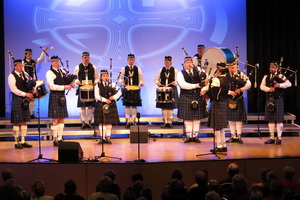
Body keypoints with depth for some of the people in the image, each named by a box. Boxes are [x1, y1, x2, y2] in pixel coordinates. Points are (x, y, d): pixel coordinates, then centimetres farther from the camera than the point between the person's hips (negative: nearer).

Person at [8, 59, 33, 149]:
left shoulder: (25, 74, 13)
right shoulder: (11, 76, -7)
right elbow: (14, 89, -15)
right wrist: (25, 94, -20)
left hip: (25, 101, 6)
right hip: (17, 100, -6)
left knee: (24, 122, 8)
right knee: (17, 122, -1)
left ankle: (23, 141, 15)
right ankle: (16, 142, 6)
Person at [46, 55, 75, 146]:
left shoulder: (61, 71, 16)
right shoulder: (49, 73, -8)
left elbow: (65, 82, 20)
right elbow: (51, 86, -18)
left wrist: (70, 84, -3)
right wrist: (64, 87, -22)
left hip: (62, 97, 8)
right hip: (55, 97, -7)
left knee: (61, 119, 9)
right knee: (55, 119, -4)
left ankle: (60, 138, 16)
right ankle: (55, 139, 3)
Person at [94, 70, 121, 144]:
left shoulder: (112, 84, 6)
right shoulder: (98, 85, 2)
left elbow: (119, 92, 0)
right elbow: (97, 96, -8)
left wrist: (114, 97, -16)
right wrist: (105, 100, -16)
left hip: (111, 106, 1)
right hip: (101, 105, -1)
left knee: (109, 122, 4)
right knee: (101, 122, 0)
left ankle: (108, 138, 11)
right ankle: (102, 138, 6)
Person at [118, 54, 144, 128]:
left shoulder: (138, 69, 6)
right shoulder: (124, 69, 6)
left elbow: (140, 79, 7)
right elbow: (120, 78, 5)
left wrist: (141, 83, -13)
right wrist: (121, 81, -17)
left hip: (135, 89, 0)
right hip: (127, 89, 0)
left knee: (134, 105, 1)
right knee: (127, 105, 0)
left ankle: (133, 121, 6)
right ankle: (128, 121, 5)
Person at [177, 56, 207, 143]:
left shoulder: (197, 71, 10)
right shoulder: (181, 73, 1)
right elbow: (182, 84, -15)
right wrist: (196, 85, -17)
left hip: (198, 97, 2)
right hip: (186, 98, -2)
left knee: (197, 118, 4)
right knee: (187, 118, 2)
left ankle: (195, 136, 10)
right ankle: (188, 136, 10)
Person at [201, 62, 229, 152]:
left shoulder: (216, 80, -16)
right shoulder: (226, 80, 7)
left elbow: (205, 89, -7)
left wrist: (202, 92, 16)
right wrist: (209, 95, 22)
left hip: (216, 104, -8)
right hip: (224, 103, 8)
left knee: (216, 126, 0)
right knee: (221, 126, 16)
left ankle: (219, 146, 4)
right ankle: (223, 146, 21)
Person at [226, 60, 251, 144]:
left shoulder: (241, 75, 2)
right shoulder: (225, 76, 2)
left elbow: (249, 84, -6)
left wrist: (240, 89, -18)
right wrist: (230, 92, -19)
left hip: (239, 100, -1)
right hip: (228, 100, 1)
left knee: (239, 119, 0)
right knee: (230, 119, 7)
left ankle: (239, 136, 6)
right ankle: (233, 136, 15)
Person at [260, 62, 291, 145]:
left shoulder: (280, 76, 3)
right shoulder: (266, 77, 15)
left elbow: (289, 83, -8)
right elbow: (262, 86, 3)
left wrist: (279, 85, -21)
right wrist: (269, 89, -14)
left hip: (278, 100, -4)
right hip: (269, 100, 4)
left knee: (279, 120, -4)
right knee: (271, 120, 6)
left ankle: (279, 138, 2)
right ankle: (272, 138, 12)